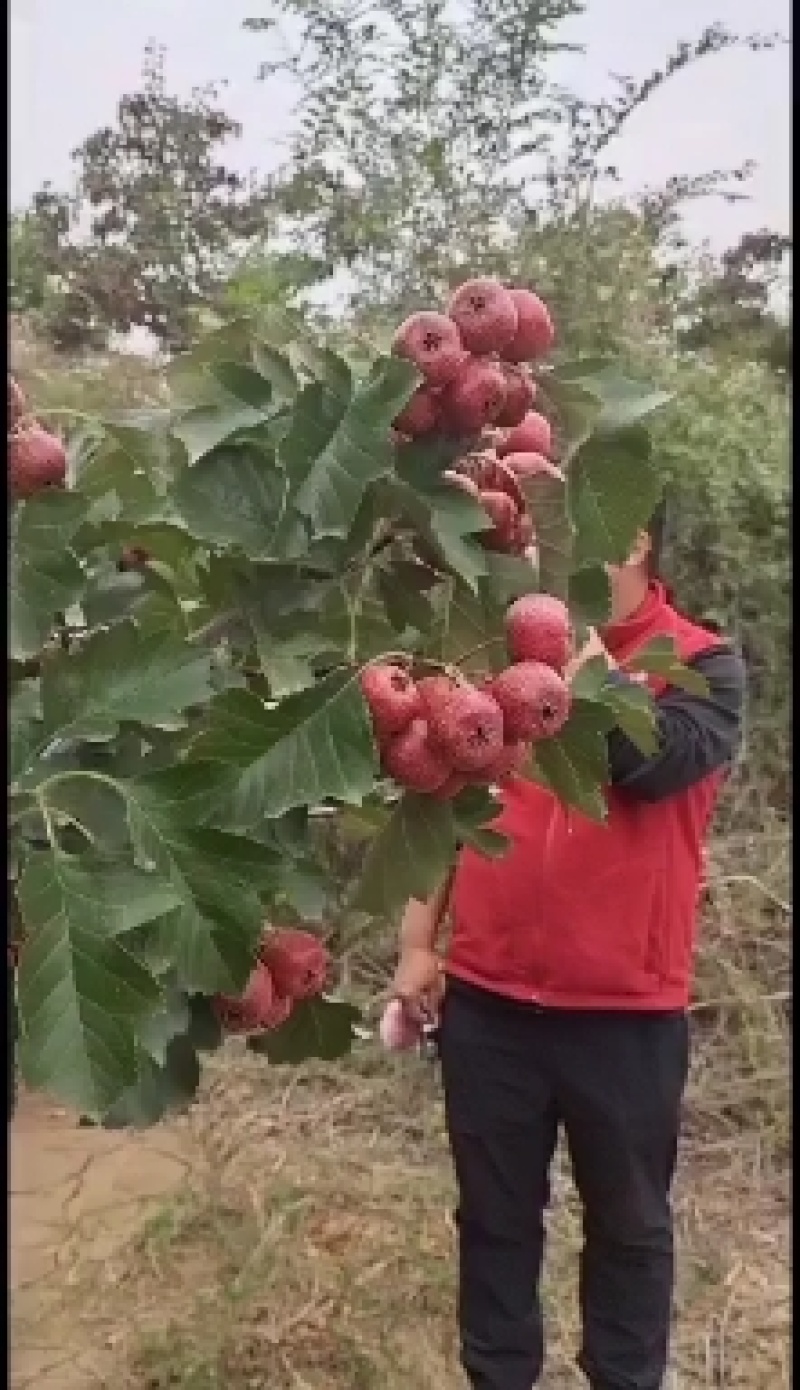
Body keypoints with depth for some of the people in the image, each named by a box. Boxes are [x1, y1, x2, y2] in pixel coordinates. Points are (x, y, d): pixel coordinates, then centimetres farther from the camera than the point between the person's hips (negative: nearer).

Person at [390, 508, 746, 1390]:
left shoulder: (702, 665, -2)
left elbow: (659, 761, -23)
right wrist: (418, 943, 8)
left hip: (626, 1008, -2)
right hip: (487, 998, 3)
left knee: (628, 1222, 13)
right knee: (495, 1217, 14)